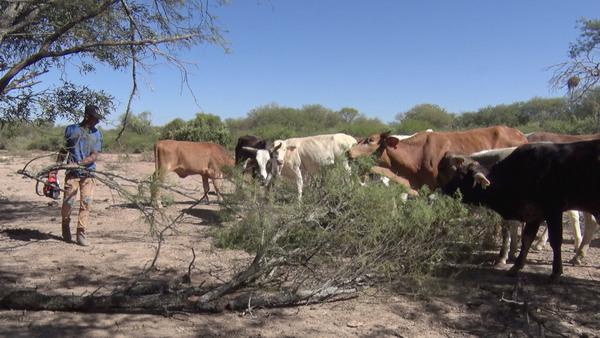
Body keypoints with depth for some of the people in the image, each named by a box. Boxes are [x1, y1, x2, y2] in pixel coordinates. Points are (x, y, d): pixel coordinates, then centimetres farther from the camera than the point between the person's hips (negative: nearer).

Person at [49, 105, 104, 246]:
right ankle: (65, 225, 23)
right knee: (68, 201, -5)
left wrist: (78, 163, -16)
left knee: (86, 202, -5)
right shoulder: (71, 129, 5)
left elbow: (94, 156, -1)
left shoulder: (97, 134, 7)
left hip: (88, 173, 2)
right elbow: (63, 151, 11)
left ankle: (81, 233, 2)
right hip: (72, 172, -1)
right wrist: (54, 169, 8)